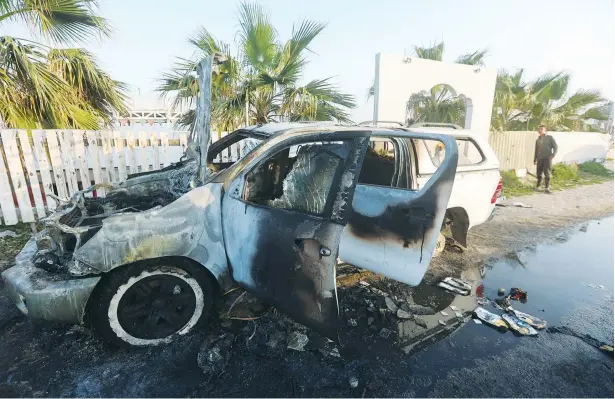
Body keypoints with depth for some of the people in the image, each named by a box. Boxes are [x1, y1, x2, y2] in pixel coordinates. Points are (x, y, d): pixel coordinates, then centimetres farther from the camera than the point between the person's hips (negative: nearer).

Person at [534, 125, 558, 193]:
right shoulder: (538, 140, 15)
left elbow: (555, 147, 0)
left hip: (547, 158, -3)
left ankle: (547, 188, -3)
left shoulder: (550, 138, 3)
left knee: (547, 173, -6)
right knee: (539, 173, 5)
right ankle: (538, 186, 19)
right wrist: (535, 160, 16)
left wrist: (553, 155, -14)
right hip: (540, 159, 4)